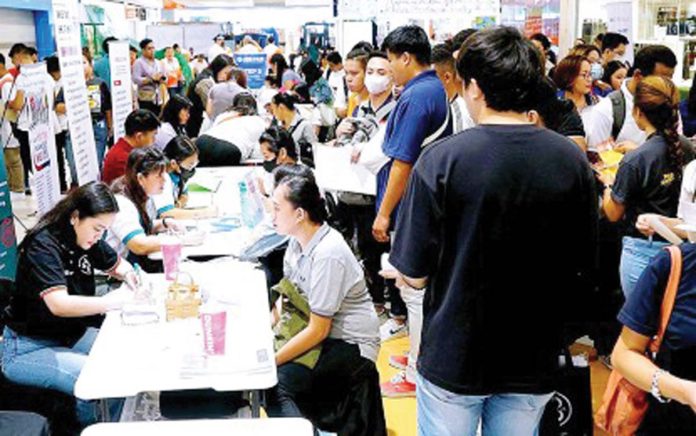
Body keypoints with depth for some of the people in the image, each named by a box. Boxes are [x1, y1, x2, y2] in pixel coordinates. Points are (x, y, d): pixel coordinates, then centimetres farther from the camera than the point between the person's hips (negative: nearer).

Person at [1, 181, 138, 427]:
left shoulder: (88, 239, 0)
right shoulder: (43, 245, -22)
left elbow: (118, 265, 17)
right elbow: (59, 304, -34)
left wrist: (130, 276, -5)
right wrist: (111, 302, -32)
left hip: (72, 335, 8)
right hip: (27, 348, -8)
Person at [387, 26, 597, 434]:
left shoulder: (441, 159, -19)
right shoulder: (573, 161, -9)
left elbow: (415, 275, -14)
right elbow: (583, 266, 3)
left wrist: (402, 275, 8)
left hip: (453, 357, -2)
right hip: (534, 359, 3)